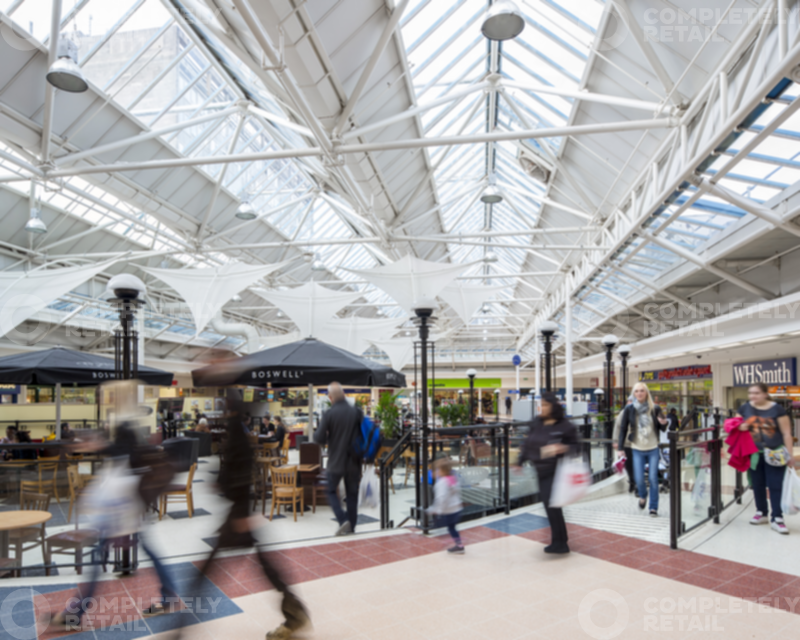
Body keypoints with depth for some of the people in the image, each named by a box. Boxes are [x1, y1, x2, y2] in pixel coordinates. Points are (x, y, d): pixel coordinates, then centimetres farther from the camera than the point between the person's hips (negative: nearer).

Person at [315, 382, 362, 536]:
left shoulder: (329, 414, -15)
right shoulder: (357, 412, -6)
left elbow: (319, 439, -14)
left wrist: (328, 437, 8)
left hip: (336, 461, -3)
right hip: (354, 461, 3)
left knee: (332, 491, 15)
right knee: (352, 494, 15)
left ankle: (343, 520, -2)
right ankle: (351, 526, 21)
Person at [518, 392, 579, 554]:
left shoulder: (565, 426, -12)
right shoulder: (536, 422, 3)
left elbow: (576, 446, -6)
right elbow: (528, 443, 13)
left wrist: (564, 448, -26)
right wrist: (521, 460, 16)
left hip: (555, 471, -6)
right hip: (541, 471, 6)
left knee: (551, 505, -8)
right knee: (550, 505, 15)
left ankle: (559, 543, 9)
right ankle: (561, 538, 34)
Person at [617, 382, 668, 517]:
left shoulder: (655, 408, -2)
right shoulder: (629, 409, -3)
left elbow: (662, 428, 6)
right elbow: (623, 428, 0)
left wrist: (664, 423, -18)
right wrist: (620, 447, -4)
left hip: (653, 449, 0)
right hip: (637, 449, 0)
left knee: (653, 479, -1)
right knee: (639, 479, -1)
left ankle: (653, 507, 13)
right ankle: (642, 496, 32)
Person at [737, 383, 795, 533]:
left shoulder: (777, 409, -5)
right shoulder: (745, 408, 3)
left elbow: (786, 433, -4)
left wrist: (790, 455, -8)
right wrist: (740, 427, -10)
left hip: (775, 454, -3)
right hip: (754, 455, 3)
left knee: (775, 486, -2)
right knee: (757, 485, 11)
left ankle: (777, 518, 4)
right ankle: (762, 513, 27)